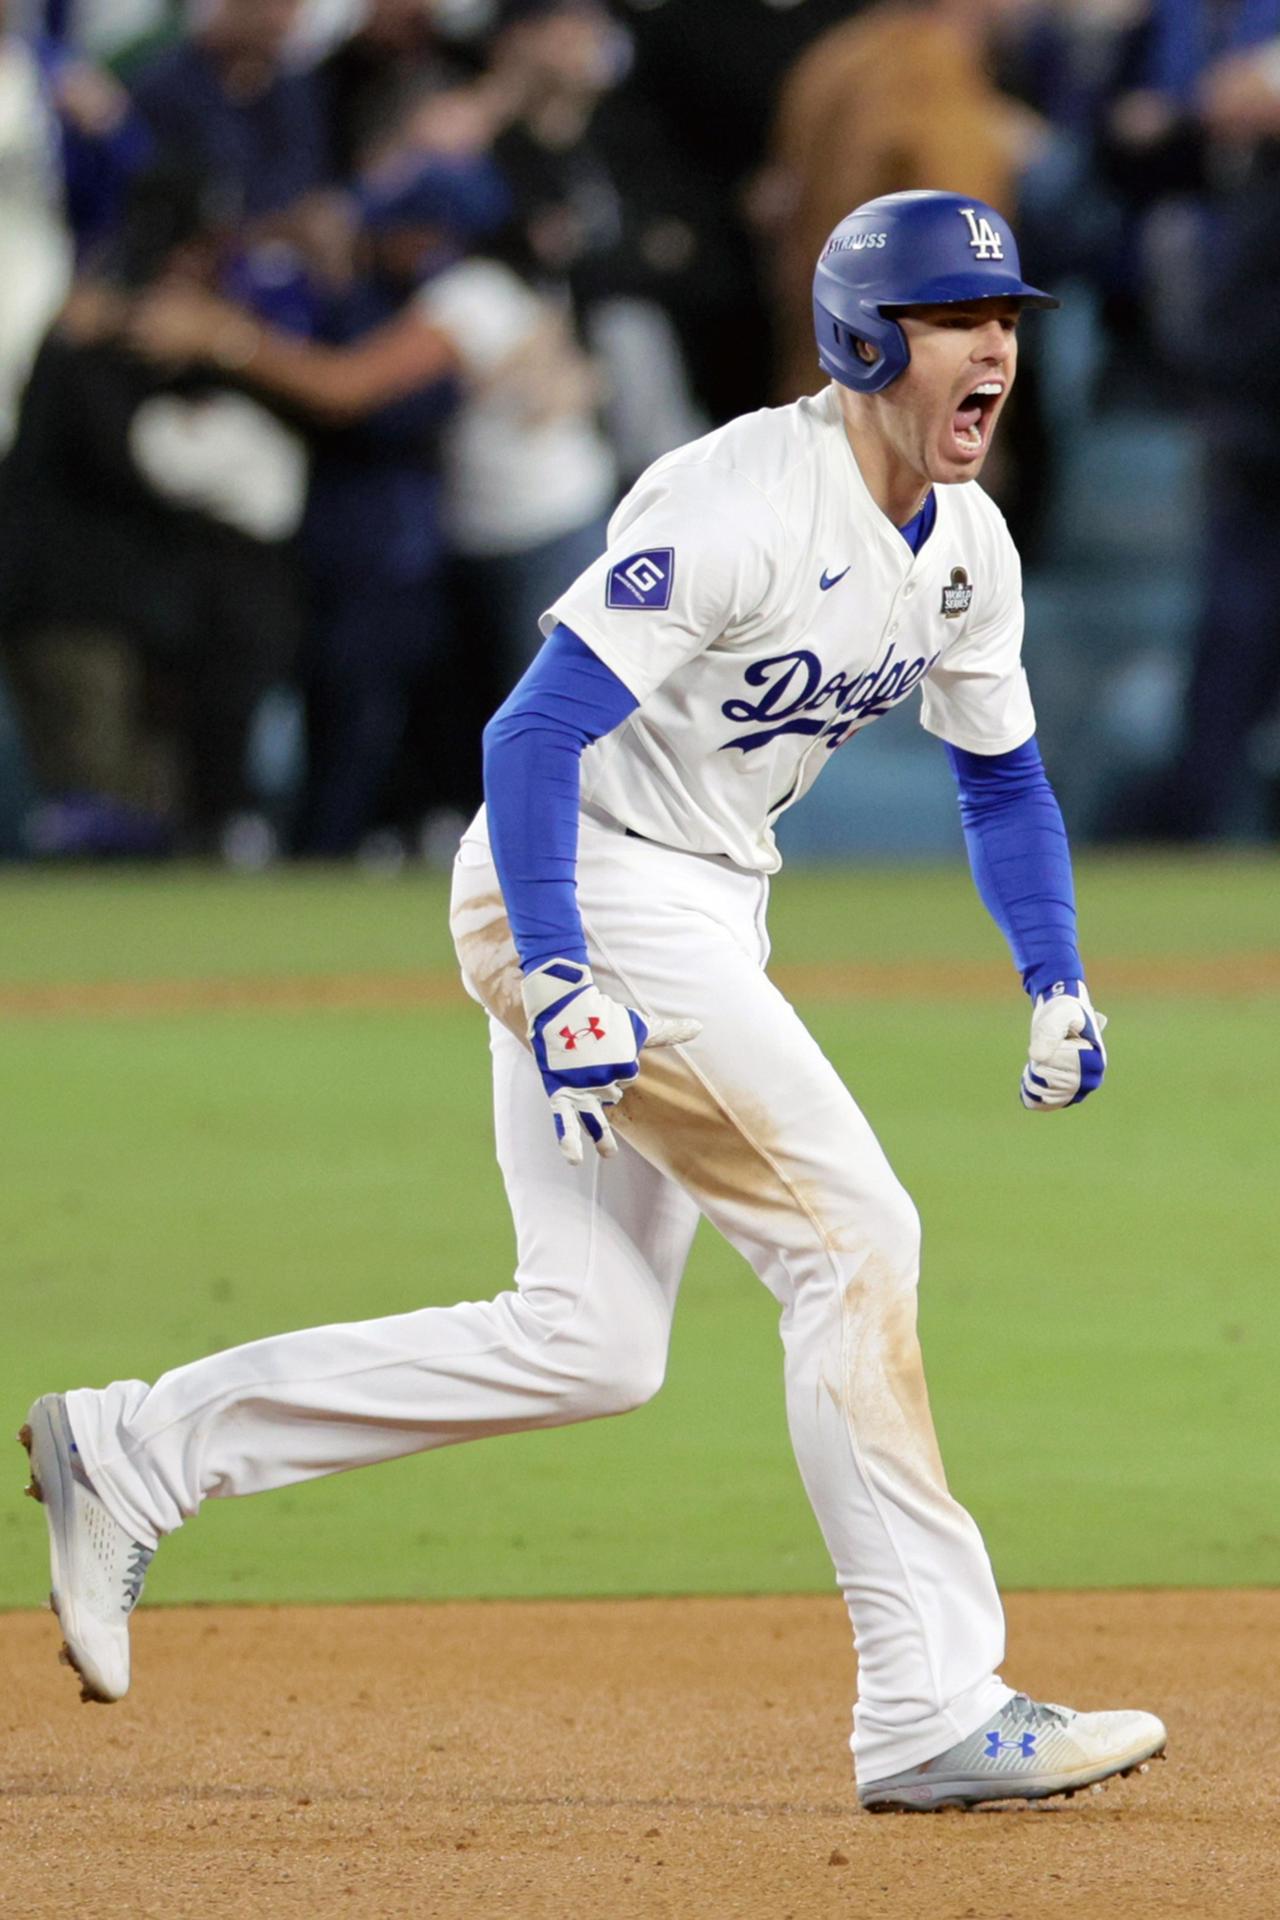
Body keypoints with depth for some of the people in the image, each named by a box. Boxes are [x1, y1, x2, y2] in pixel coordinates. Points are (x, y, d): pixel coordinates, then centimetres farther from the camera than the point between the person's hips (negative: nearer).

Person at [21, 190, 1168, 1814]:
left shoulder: (964, 545, 6)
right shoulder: (740, 504, -22)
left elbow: (1000, 772, 20)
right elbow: (532, 734, -25)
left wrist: (1057, 986, 7)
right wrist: (558, 990, -32)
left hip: (699, 916, 10)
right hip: (586, 899, -10)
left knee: (589, 1342, 6)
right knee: (849, 1239, -13)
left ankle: (131, 1452, 12)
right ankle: (931, 1711, -11)